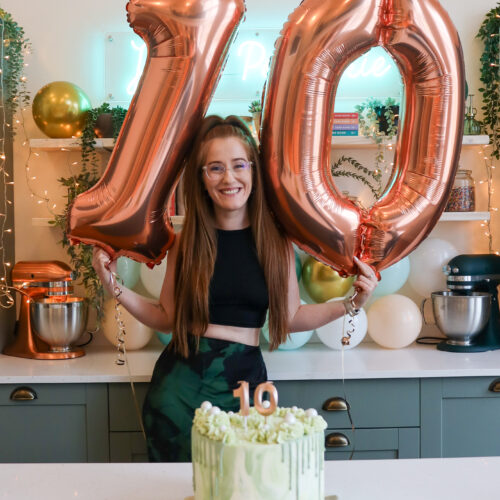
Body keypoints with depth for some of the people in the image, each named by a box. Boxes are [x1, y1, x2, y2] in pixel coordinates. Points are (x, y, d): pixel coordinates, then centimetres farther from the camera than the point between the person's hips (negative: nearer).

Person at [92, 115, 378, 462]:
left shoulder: (276, 240, -2)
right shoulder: (187, 241, -3)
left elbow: (290, 317, 5)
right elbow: (166, 317, 4)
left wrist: (350, 304, -3)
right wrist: (115, 287, -4)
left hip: (244, 381, 0)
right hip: (182, 381, 0)